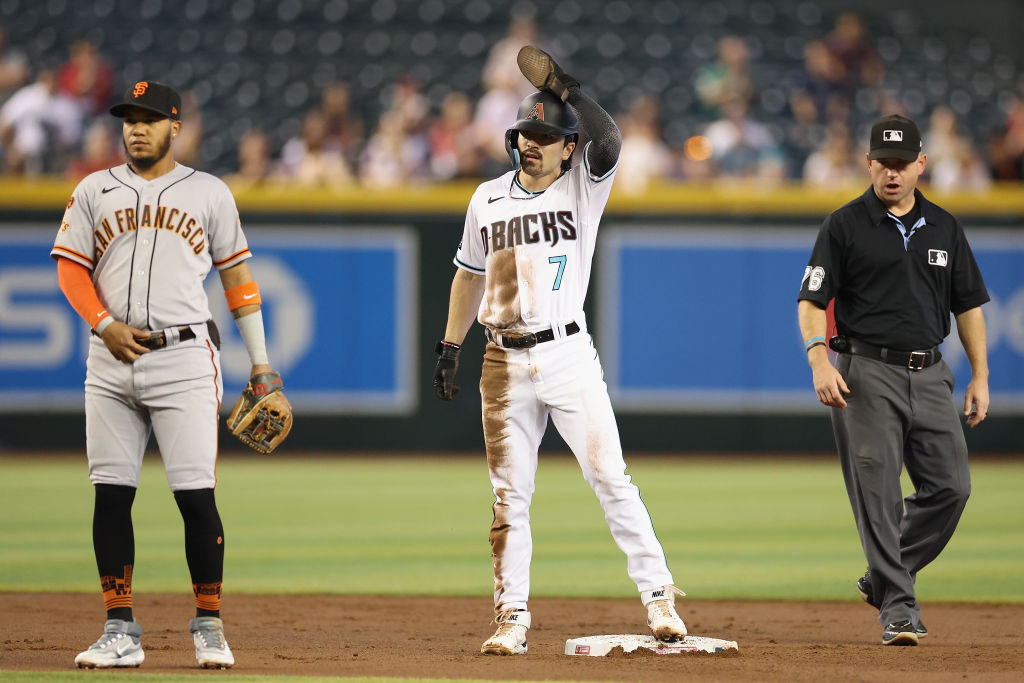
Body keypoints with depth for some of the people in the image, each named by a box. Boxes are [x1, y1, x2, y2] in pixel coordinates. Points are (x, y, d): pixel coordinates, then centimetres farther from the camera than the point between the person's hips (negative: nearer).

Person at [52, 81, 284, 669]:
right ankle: (121, 634, 5)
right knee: (112, 493, 0)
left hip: (184, 358, -2)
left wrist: (260, 360, 9)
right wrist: (105, 323, -7)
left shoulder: (209, 193, 10)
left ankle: (210, 629, 1)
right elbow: (71, 266, 9)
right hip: (112, 358, 2)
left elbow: (238, 273, 12)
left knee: (196, 495, -8)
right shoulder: (95, 191, 13)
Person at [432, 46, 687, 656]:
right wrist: (450, 346, 18)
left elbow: (610, 142, -20)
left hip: (568, 356, -3)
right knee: (510, 496, 4)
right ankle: (513, 617, 8)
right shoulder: (488, 199, 11)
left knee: (610, 478, -9)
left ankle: (659, 598, -6)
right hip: (505, 364, 3)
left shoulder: (583, 188, 1)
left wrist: (566, 89, -23)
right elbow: (470, 273, 21)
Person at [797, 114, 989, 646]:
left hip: (929, 376, 4)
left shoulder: (944, 228, 14)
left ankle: (882, 579, 16)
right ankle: (898, 605, -4)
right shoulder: (846, 225, 1)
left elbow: (968, 304, 17)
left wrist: (980, 377, 10)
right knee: (877, 494, -8)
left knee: (950, 485, -1)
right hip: (867, 375, -4)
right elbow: (811, 301, -2)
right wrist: (820, 361, -18)